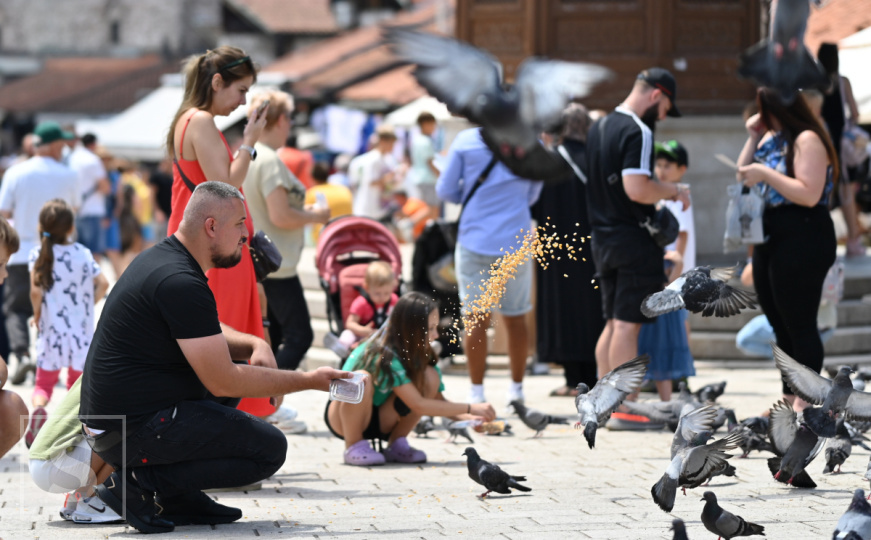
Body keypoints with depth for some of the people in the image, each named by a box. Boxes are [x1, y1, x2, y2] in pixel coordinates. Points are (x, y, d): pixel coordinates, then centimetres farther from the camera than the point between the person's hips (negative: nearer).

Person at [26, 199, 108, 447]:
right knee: (77, 380, 15)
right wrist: (87, 305, 8)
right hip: (81, 329, 1)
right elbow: (102, 283, -6)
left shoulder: (38, 254, -7)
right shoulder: (83, 253, -1)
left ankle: (38, 408, -22)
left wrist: (37, 315, 2)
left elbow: (36, 291, -14)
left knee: (44, 382, 8)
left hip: (50, 327, -1)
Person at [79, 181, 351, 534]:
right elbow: (223, 382, -19)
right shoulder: (181, 283, -20)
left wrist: (256, 345, 7)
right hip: (134, 428, -10)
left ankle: (175, 496, 12)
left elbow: (206, 335, 28)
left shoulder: (161, 258, 12)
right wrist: (307, 381, -9)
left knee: (240, 373, 25)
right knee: (270, 449, -7)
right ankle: (139, 485, -9)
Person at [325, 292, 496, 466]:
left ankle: (396, 445, -5)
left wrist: (469, 418, -22)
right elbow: (418, 405, -31)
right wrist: (470, 408, -28)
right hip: (342, 418, -6)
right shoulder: (384, 355, -29)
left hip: (380, 422, 6)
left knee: (430, 377, -15)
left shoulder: (421, 355, -6)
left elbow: (439, 401, -2)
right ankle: (353, 446, -17)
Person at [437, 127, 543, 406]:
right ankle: (516, 389, 18)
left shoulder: (465, 140, -5)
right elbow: (531, 195, 9)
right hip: (516, 243, 1)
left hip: (475, 242, -1)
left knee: (476, 320, 4)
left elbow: (445, 190, 0)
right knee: (515, 318, 12)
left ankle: (477, 393, 6)